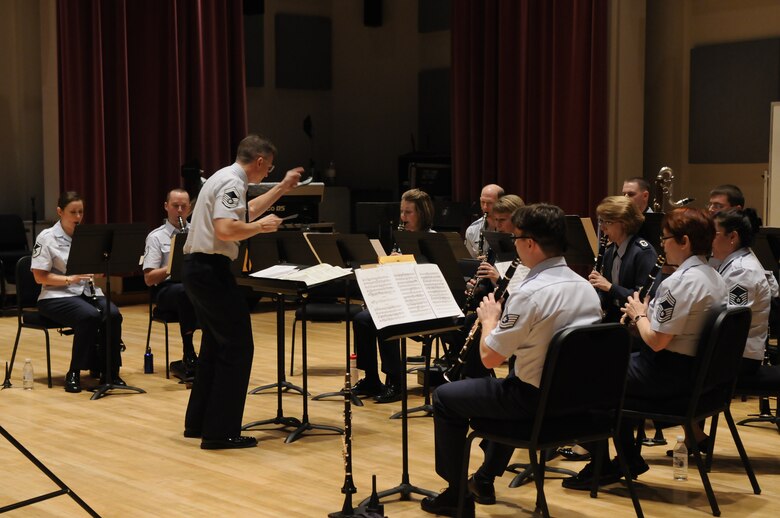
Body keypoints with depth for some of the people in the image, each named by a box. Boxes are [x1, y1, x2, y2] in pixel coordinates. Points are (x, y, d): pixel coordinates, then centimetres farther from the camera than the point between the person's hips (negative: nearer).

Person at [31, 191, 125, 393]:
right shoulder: (46, 238, -4)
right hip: (57, 295, -4)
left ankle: (109, 372, -13)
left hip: (87, 292, 5)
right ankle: (74, 374, -18)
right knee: (90, 316, -33)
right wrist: (71, 279, -21)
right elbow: (40, 277, -9)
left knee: (113, 314, -26)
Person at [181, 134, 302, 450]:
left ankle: (197, 422, 26)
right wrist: (262, 226, -14)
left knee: (216, 344, 19)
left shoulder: (226, 178, 17)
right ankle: (220, 432, -3)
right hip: (212, 269, -11)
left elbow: (245, 213, 34)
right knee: (237, 347, -5)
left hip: (196, 268, 11)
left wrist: (281, 189, 34)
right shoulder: (232, 183, -15)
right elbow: (226, 230, -29)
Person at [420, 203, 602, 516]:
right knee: (506, 388, 38)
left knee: (445, 397, 11)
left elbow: (489, 358, -18)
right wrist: (505, 314, 16)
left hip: (536, 399, -8)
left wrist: (489, 319, -1)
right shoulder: (585, 287, 1)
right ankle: (484, 481, 44)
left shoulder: (529, 293, -24)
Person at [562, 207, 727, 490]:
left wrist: (638, 314, -5)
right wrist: (645, 312, 4)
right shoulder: (715, 279, 7)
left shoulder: (679, 282, -23)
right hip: (697, 370, 10)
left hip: (667, 375, -10)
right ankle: (629, 458, 29)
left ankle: (601, 464, 14)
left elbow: (656, 341, -23)